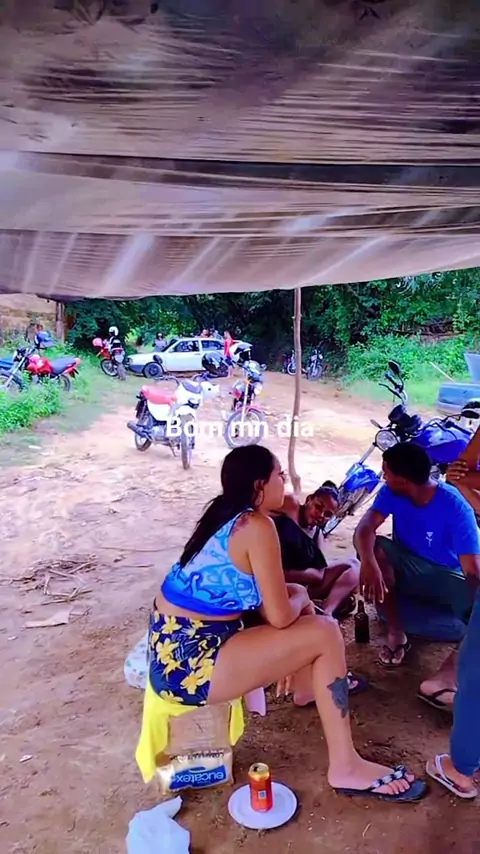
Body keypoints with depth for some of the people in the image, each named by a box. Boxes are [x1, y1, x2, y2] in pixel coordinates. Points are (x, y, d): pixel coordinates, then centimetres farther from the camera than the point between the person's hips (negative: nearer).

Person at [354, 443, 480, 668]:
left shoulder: (456, 508, -26)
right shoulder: (392, 492, -14)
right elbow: (365, 528, -29)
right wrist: (369, 563, -49)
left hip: (445, 576, -3)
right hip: (407, 567, 4)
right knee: (374, 546, -28)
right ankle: (396, 633, -16)